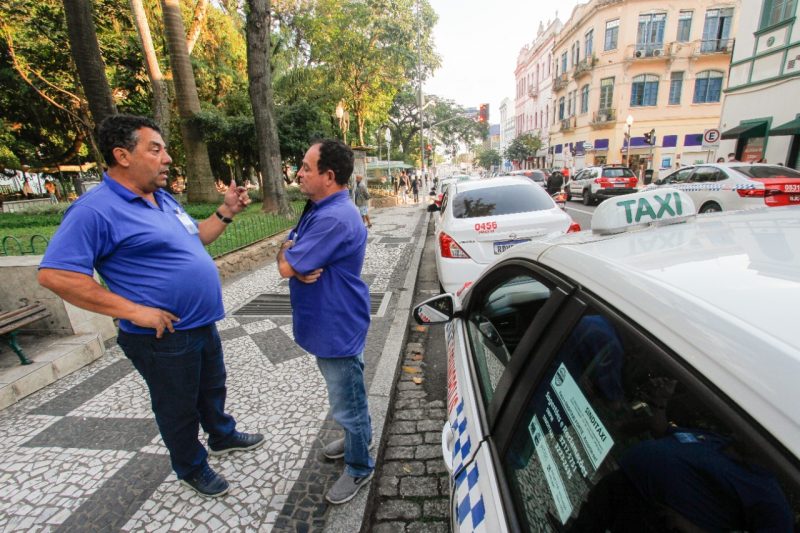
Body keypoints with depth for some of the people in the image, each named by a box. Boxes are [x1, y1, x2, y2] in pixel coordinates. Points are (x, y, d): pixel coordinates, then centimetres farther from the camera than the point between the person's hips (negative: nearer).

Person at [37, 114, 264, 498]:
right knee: (178, 408, 15)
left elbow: (195, 237, 20)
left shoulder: (164, 199, 8)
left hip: (203, 324, 8)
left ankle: (223, 436, 51)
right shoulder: (95, 210, -19)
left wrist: (227, 211, 5)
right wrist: (135, 311, -24)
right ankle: (191, 468, 40)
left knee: (213, 388, 27)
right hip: (164, 336, -8)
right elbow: (55, 274, -22)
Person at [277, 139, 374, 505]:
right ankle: (357, 438, 50)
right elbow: (287, 253, 8)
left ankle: (359, 468, 33)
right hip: (326, 324, 10)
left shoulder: (334, 218, -27)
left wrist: (288, 255, -4)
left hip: (339, 328, -10)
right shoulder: (317, 209, 8)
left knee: (347, 403, 10)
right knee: (346, 397, 28)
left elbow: (285, 266, -26)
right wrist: (299, 266, -14)